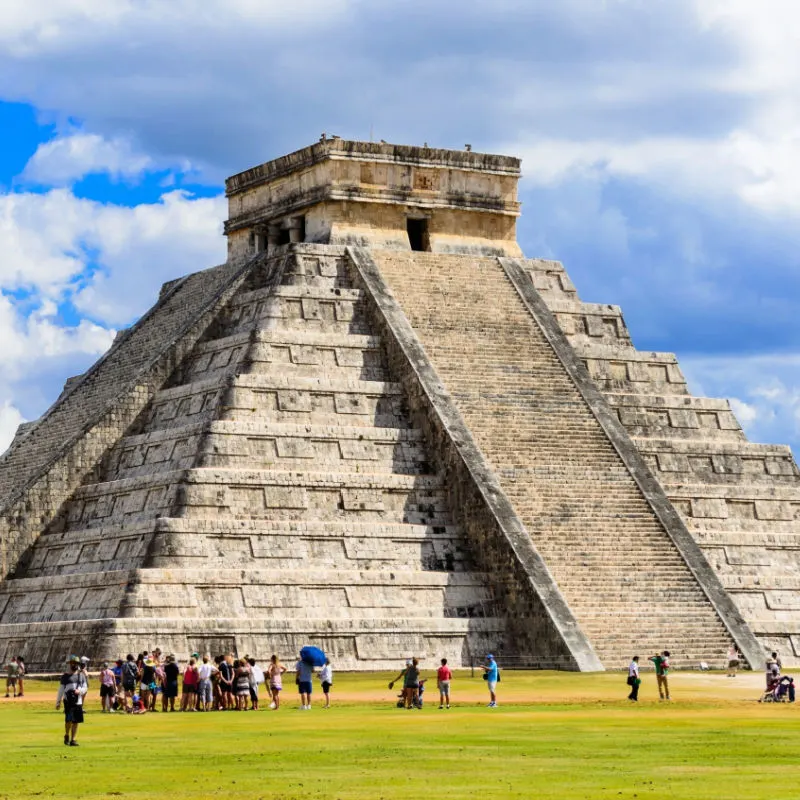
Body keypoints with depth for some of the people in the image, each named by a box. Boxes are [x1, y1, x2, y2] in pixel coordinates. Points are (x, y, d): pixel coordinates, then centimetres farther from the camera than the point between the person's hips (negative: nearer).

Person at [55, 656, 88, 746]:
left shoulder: (81, 675, 12)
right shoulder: (65, 676, 6)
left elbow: (85, 688, 9)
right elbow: (61, 689, 7)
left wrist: (79, 691, -12)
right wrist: (58, 702, 4)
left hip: (78, 701, 3)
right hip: (68, 701, -3)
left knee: (76, 721, 2)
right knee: (69, 719, -13)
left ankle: (72, 740, 10)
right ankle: (66, 735, 12)